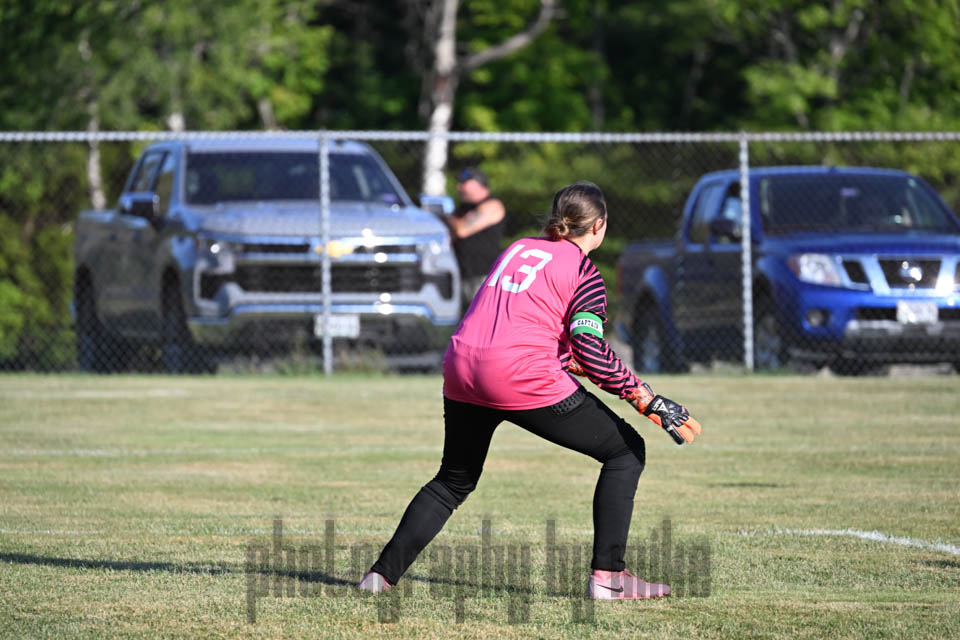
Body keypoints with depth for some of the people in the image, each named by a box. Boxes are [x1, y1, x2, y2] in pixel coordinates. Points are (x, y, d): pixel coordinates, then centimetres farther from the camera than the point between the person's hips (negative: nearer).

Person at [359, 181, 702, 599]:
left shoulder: (519, 248, 20)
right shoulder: (584, 273, 1)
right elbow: (591, 350, -9)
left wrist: (574, 362, 27)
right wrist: (648, 402, -8)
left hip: (461, 372, 7)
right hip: (524, 378, -7)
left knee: (454, 480, 27)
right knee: (626, 451, 7)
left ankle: (382, 573, 18)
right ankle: (607, 575, -1)